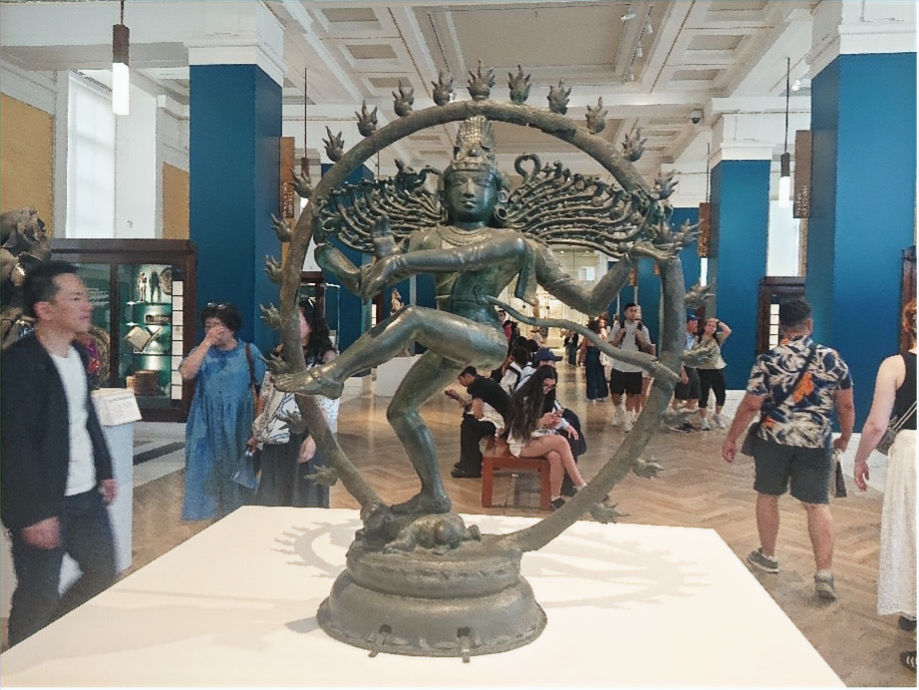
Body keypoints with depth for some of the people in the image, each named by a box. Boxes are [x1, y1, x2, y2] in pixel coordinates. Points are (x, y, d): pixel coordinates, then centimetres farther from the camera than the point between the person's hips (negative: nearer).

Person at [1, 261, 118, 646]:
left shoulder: (78, 355, 8)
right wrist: (34, 513, -21)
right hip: (45, 503, -8)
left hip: (87, 496, 8)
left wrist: (104, 470, 18)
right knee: (39, 597, 5)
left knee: (103, 572, 17)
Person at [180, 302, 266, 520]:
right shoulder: (201, 352, 7)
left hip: (238, 428, -1)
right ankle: (203, 517, 16)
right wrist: (207, 342, -14)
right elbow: (186, 373, -14)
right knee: (206, 473, 4)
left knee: (237, 475, 4)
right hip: (206, 429, 2)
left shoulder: (249, 352, 2)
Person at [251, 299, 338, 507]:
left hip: (304, 437, -6)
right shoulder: (280, 353, 12)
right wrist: (258, 431, 12)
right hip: (275, 438, 6)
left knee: (305, 497, 3)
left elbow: (327, 404, -14)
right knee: (272, 497, 12)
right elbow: (265, 395, 16)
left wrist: (314, 438, -22)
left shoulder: (326, 357, -7)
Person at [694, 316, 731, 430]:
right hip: (703, 371, -3)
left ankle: (717, 415, 30)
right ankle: (704, 421, 10)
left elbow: (728, 331, -9)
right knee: (703, 397, 1)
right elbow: (693, 354, -2)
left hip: (718, 370, 3)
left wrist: (718, 321, -7)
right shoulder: (698, 339, -2)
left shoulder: (718, 338, 5)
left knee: (721, 395, 7)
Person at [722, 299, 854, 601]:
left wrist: (731, 438, 1)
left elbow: (750, 407, -10)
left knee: (767, 496, 16)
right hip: (816, 442, 1)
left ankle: (767, 556, 31)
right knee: (818, 504, 5)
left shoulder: (767, 361, -11)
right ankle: (824, 573, 0)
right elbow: (846, 407, 4)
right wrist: (844, 438, 20)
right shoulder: (833, 359, -3)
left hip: (773, 439, -1)